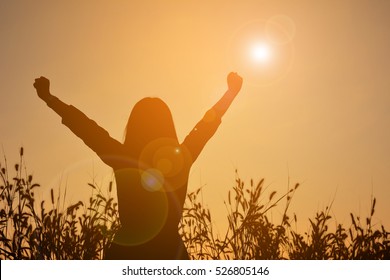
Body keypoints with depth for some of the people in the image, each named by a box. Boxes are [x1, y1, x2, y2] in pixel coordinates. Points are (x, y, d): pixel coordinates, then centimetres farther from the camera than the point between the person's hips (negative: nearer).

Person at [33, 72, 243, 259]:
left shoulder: (122, 158, -7)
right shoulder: (180, 159, -5)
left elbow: (85, 127, 2)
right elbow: (207, 124, 8)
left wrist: (48, 97, 14)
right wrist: (232, 92, 22)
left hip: (125, 254, 0)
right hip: (170, 253, 1)